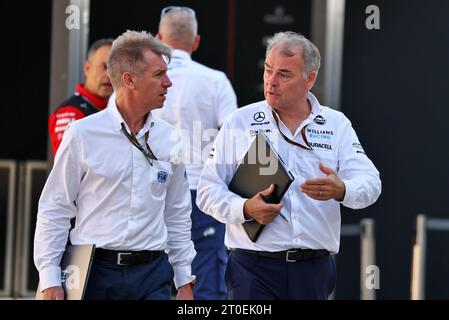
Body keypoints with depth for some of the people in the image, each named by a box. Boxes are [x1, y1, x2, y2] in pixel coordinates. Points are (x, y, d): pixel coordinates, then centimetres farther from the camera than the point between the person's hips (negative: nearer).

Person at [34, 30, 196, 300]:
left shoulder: (170, 139, 8)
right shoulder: (83, 134, -4)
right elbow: (54, 210, -1)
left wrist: (185, 281, 13)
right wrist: (50, 280, -5)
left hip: (152, 271, 3)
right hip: (95, 270, -3)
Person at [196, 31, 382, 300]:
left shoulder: (337, 125, 8)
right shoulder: (240, 122, 4)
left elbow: (369, 183, -3)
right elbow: (208, 191, 3)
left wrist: (341, 190, -25)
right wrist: (245, 209, -16)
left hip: (314, 269, 2)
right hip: (253, 267, -2)